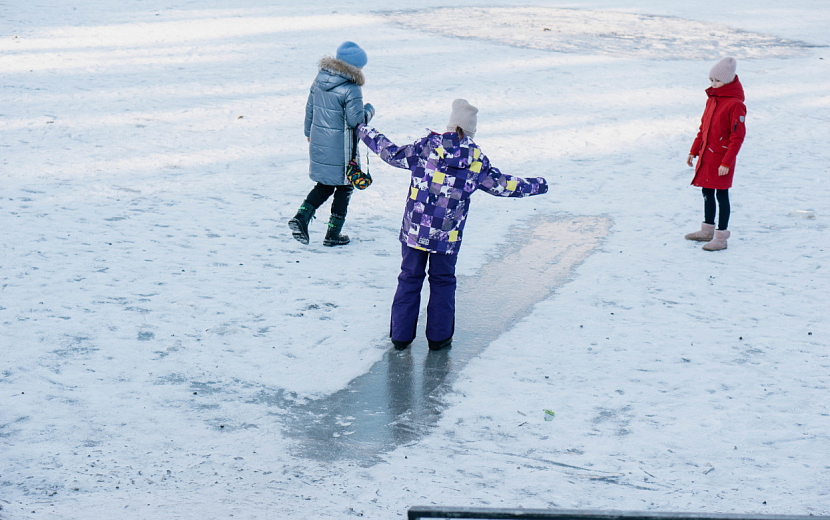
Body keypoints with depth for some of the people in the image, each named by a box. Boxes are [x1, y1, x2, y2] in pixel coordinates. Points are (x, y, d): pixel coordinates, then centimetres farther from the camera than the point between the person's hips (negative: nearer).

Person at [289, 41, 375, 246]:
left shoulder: (320, 78, 3)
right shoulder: (351, 89, -20)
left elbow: (310, 107, 12)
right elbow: (355, 120, -19)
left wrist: (309, 132, 25)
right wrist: (369, 110, 1)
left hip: (318, 142, 7)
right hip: (340, 148, -7)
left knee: (325, 184, 20)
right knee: (344, 187, 11)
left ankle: (302, 216, 0)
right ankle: (333, 233, 16)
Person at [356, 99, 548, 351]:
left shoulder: (426, 146, -5)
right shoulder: (477, 160, -4)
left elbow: (392, 154, 5)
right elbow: (502, 185, 6)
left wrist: (366, 132, 20)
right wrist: (536, 185, 23)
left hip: (414, 230, 1)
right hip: (448, 236, -1)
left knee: (409, 279, 13)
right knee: (442, 282, 15)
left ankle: (401, 335, 17)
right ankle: (439, 337, 19)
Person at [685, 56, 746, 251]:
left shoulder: (735, 104, -16)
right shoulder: (711, 100, 9)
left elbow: (738, 136, -17)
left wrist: (727, 162, -20)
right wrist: (694, 151, 17)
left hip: (722, 157, -8)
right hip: (706, 155, 8)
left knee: (721, 194, -1)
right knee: (707, 192, 16)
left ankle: (721, 237, 5)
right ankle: (707, 231, 31)